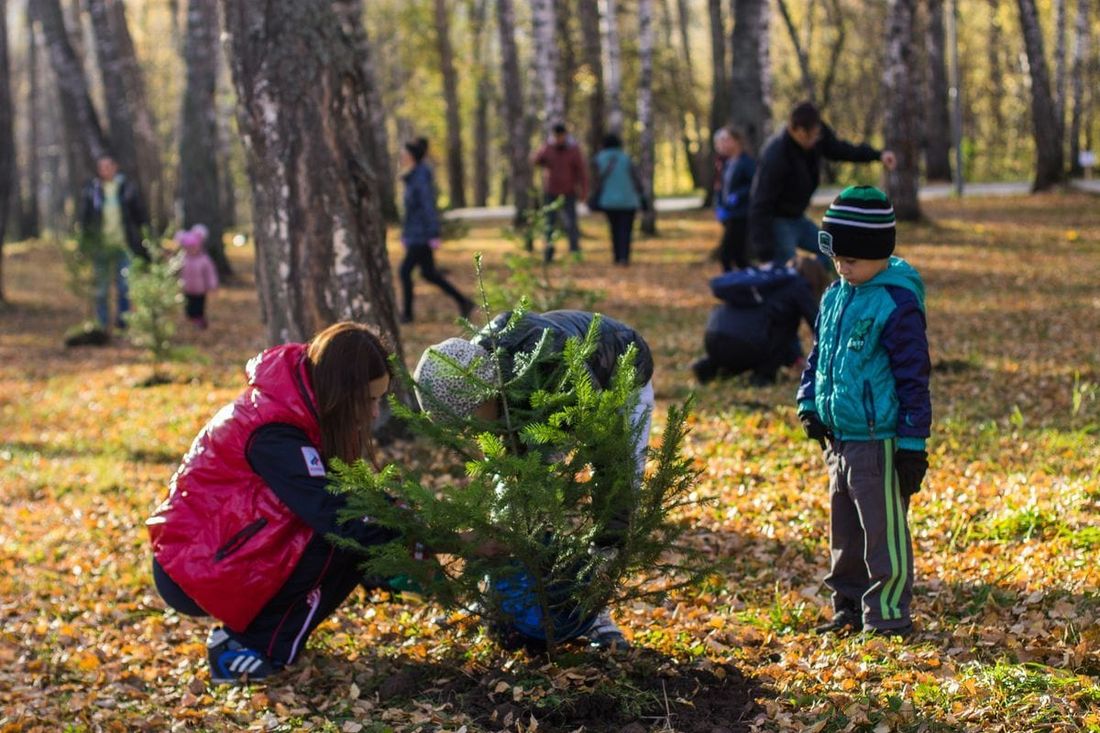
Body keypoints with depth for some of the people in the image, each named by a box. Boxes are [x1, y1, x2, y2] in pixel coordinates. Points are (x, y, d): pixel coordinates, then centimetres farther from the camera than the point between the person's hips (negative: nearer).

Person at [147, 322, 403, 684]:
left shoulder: (297, 403, 1)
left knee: (358, 539, -2)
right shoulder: (274, 433, -26)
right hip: (193, 574, -9)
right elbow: (334, 515, -31)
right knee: (343, 537, -21)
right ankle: (247, 648, -11)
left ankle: (245, 630, 4)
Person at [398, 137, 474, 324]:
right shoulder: (413, 177, 12)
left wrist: (434, 235, -22)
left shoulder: (421, 178, -16)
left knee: (405, 270, -4)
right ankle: (463, 302, 18)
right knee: (428, 273, 13)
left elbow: (429, 206, -20)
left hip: (422, 236, -10)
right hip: (415, 234, 10)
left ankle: (407, 313, 5)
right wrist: (405, 233, 22)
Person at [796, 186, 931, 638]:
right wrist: (808, 402, 7)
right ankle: (849, 609, 27)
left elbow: (914, 376, -13)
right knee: (846, 531, 16)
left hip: (878, 442, -8)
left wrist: (912, 443, -14)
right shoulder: (835, 297, 10)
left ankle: (888, 615, 7)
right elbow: (818, 355, 22)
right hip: (838, 437, 8)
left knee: (884, 530, -1)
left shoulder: (897, 304, -14)